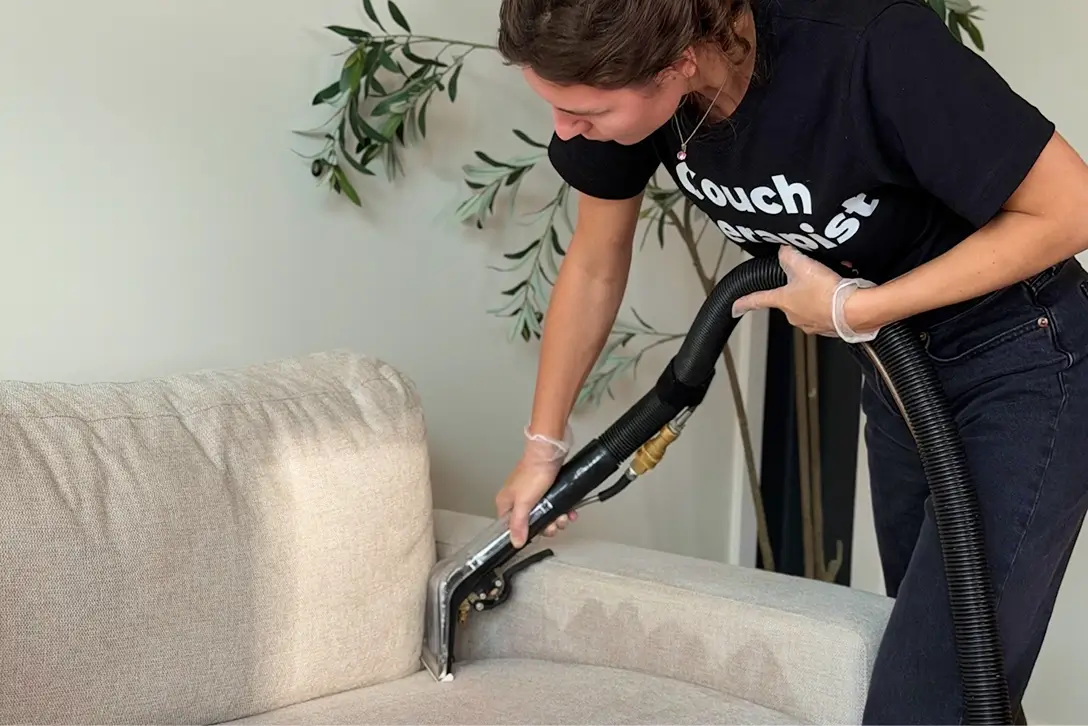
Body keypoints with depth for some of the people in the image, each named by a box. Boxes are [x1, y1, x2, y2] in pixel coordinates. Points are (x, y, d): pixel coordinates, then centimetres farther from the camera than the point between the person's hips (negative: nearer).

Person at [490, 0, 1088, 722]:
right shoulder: (629, 87, -15)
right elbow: (594, 267, 3)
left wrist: (856, 308, -22)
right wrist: (543, 447, 10)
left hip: (1022, 368, -6)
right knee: (928, 648, 20)